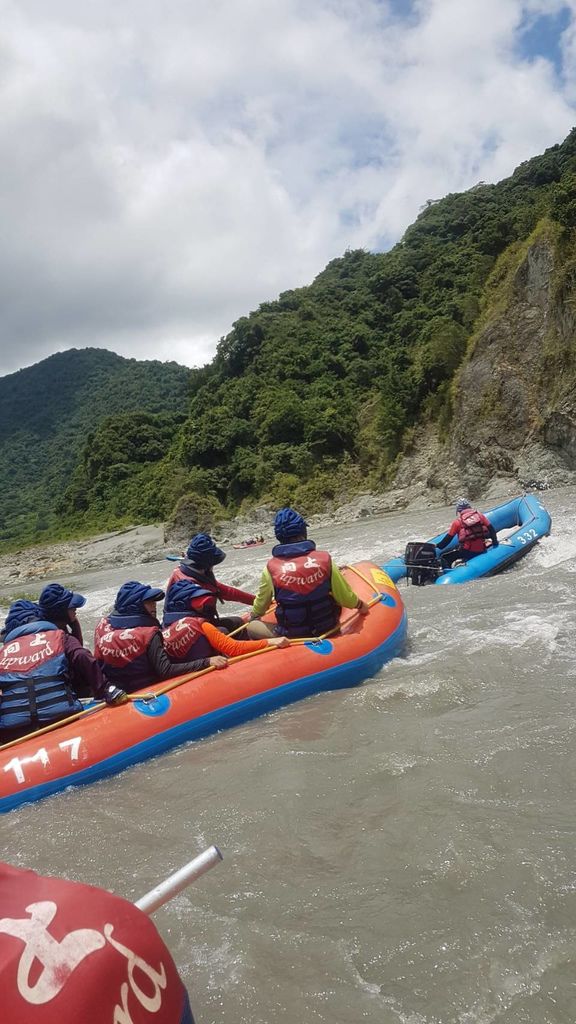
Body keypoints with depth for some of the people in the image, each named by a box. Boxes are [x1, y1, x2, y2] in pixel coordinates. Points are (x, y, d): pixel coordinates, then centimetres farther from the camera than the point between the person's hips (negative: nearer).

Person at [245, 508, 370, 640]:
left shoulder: (271, 568, -10)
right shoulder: (324, 560, -9)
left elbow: (260, 606, 5)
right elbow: (347, 599, -4)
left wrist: (252, 617, 28)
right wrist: (360, 605, 19)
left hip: (290, 636, -3)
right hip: (327, 630, 4)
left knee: (251, 627, 15)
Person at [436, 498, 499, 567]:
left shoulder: (458, 521, 1)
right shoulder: (479, 515, 9)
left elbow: (448, 538, 3)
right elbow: (491, 529, 8)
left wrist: (438, 546, 14)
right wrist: (495, 541, 18)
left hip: (467, 551, -4)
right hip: (481, 550, 4)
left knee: (444, 558, 6)